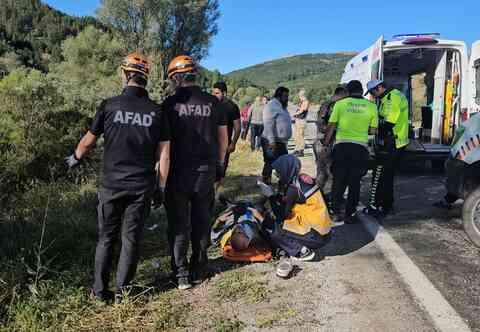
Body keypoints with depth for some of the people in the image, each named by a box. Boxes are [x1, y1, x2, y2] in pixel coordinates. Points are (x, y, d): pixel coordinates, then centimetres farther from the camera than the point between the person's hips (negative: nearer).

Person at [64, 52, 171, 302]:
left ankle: (100, 290, 21)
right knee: (131, 239, 11)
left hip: (112, 184, 0)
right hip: (142, 187, 1)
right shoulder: (157, 111, -3)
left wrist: (75, 158, 25)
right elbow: (164, 154, -3)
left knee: (106, 238, 14)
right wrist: (161, 187, 6)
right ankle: (123, 290, 20)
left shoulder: (109, 106, -6)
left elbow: (88, 141, 5)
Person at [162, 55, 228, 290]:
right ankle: (199, 270, 24)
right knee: (202, 222, 14)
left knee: (179, 224, 8)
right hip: (206, 172, 3)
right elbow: (223, 137, 7)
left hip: (179, 171, -2)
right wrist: (219, 165, 18)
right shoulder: (213, 102, 2)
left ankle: (181, 275, 13)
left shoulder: (170, 103, -8)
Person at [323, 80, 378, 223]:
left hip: (341, 146, 0)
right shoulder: (371, 106, 2)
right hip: (360, 148, 0)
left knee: (338, 181, 12)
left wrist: (326, 144, 11)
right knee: (354, 182, 10)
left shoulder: (340, 104, 0)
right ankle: (350, 214, 15)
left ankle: (336, 212, 17)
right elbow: (372, 130, 5)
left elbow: (331, 127, 0)